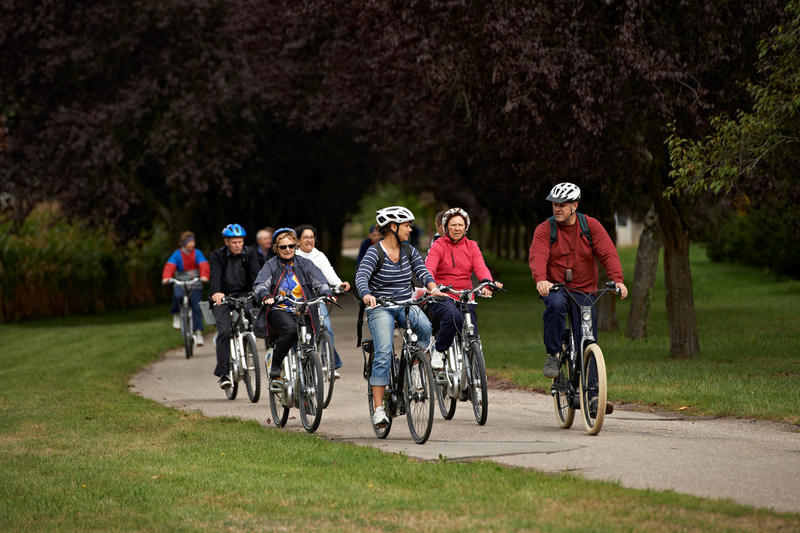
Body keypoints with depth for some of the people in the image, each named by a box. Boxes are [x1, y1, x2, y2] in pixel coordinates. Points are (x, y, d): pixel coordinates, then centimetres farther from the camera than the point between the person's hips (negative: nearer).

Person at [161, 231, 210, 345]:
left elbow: (204, 265, -16)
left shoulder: (197, 253, -2)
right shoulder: (177, 254, -5)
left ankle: (198, 332, -2)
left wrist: (204, 276, -36)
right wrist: (166, 278, -37)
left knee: (196, 307, -9)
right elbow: (170, 266, -18)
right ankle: (176, 314, 1)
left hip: (195, 285, 1)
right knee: (178, 296, -30)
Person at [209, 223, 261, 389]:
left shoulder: (250, 254, 1)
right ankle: (223, 374, -18)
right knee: (224, 331, -20)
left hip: (244, 295, 2)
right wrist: (216, 293, -41)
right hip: (223, 297, -2)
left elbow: (256, 273, -14)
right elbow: (215, 276, -20)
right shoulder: (217, 256, -4)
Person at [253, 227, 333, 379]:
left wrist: (326, 293, -20)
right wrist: (265, 296, -31)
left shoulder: (305, 264, 12)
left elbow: (320, 282, 3)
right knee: (291, 329, -34)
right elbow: (259, 285, -8)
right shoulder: (271, 265, 6)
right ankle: (275, 367, -23)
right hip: (279, 311, -3)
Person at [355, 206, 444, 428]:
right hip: (380, 307, -4)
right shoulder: (374, 253, -9)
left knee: (425, 327, -29)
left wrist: (433, 288, -26)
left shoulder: (409, 251, 7)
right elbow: (361, 277, -23)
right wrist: (366, 295, -44)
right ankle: (378, 408, -17)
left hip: (406, 304, 4)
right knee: (383, 354, -19)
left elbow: (422, 271, -4)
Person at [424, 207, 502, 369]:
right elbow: (429, 268, -14)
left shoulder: (471, 247, 13)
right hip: (442, 297, -4)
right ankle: (438, 352, -18)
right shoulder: (438, 245, 2)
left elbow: (481, 268, -3)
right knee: (453, 315, -36)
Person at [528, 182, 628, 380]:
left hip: (584, 291, 2)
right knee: (556, 305, -36)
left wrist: (617, 280, -27)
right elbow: (537, 256, -19)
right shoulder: (544, 229, -3)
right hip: (555, 288, -1)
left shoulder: (591, 225, 0)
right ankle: (552, 355, -21)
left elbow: (608, 254, -9)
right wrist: (541, 280, -40)